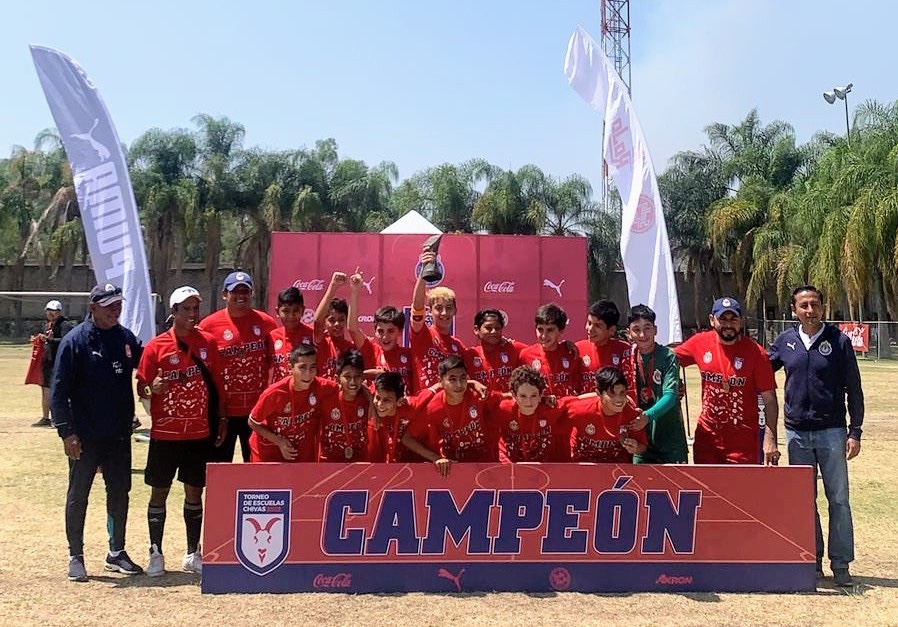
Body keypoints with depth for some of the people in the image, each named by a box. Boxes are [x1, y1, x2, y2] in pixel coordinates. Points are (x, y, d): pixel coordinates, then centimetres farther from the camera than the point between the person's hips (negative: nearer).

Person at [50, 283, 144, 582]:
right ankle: (76, 557, 18)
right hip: (85, 437, -5)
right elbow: (59, 390, -10)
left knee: (120, 493, 12)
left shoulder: (127, 338, 6)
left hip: (120, 434, 5)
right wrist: (66, 431, -16)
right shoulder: (75, 341, -9)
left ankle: (117, 553, 25)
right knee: (78, 496, 6)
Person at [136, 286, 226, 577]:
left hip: (199, 433, 2)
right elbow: (142, 388, -3)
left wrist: (221, 418, 9)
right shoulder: (156, 346, -5)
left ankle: (193, 554, 21)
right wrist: (152, 388, -25)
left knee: (195, 491, 9)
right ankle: (155, 554, 18)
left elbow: (217, 384, 11)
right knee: (159, 492, 5)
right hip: (165, 433, -2)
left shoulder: (208, 342, 4)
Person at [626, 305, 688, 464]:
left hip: (669, 437, -4)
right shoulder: (630, 356, 2)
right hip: (641, 439, 4)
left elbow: (670, 396, -18)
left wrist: (648, 416, -33)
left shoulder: (668, 357, -10)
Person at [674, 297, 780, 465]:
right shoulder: (700, 342, -2)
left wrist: (770, 439, -16)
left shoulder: (756, 353, -10)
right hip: (707, 436, 4)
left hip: (744, 441, -3)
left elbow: (769, 399, -9)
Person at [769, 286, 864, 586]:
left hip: (831, 431, -3)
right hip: (796, 432, 3)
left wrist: (855, 432, -6)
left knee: (838, 499, 2)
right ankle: (812, 560, 20)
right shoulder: (785, 341, 4)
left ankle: (840, 564, 11)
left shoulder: (838, 341, -3)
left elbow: (854, 390, -1)